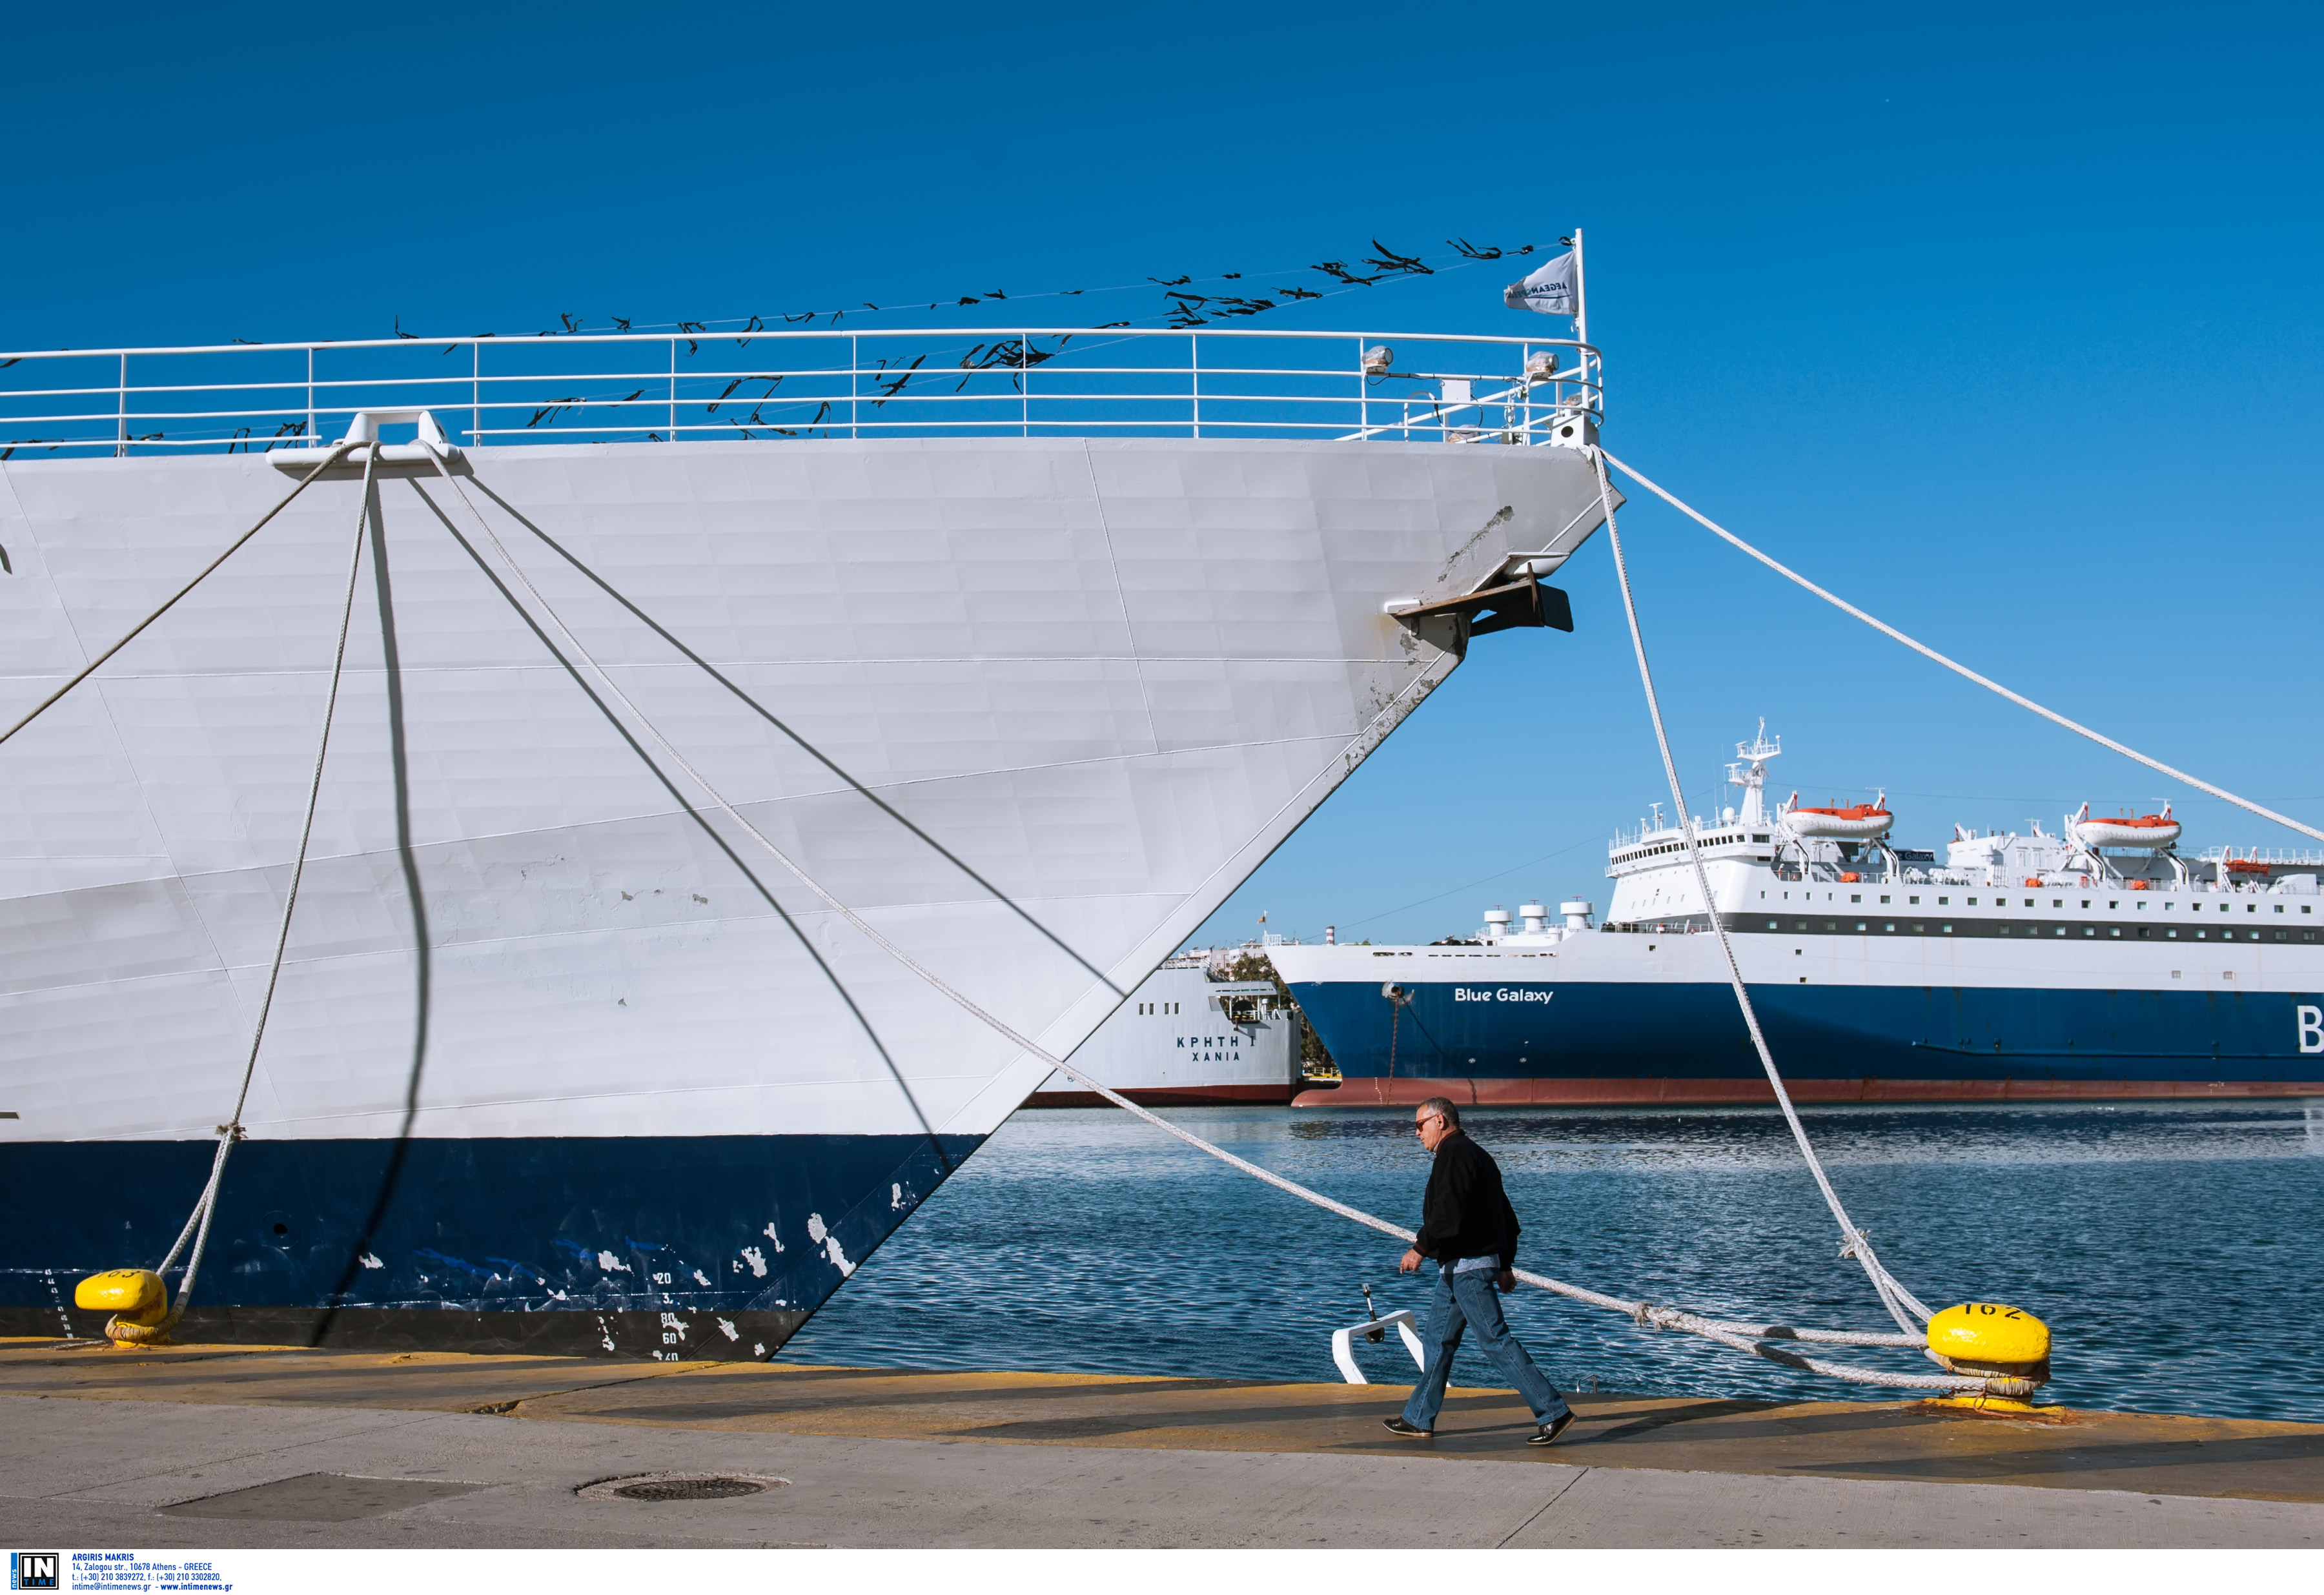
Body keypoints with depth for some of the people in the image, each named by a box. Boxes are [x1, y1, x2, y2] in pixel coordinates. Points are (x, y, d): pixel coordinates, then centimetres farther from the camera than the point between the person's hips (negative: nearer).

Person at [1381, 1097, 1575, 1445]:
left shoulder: (1454, 1156, -13)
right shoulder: (1474, 1153, 19)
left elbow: (1448, 1214, -24)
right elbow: (1506, 1216, 21)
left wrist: (1420, 1249, -15)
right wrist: (1505, 1264, 22)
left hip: (1467, 1268, -11)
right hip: (1457, 1267, 11)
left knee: (1495, 1340, -10)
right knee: (1439, 1338, 14)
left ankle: (1553, 1412, -10)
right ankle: (1419, 1420, 19)